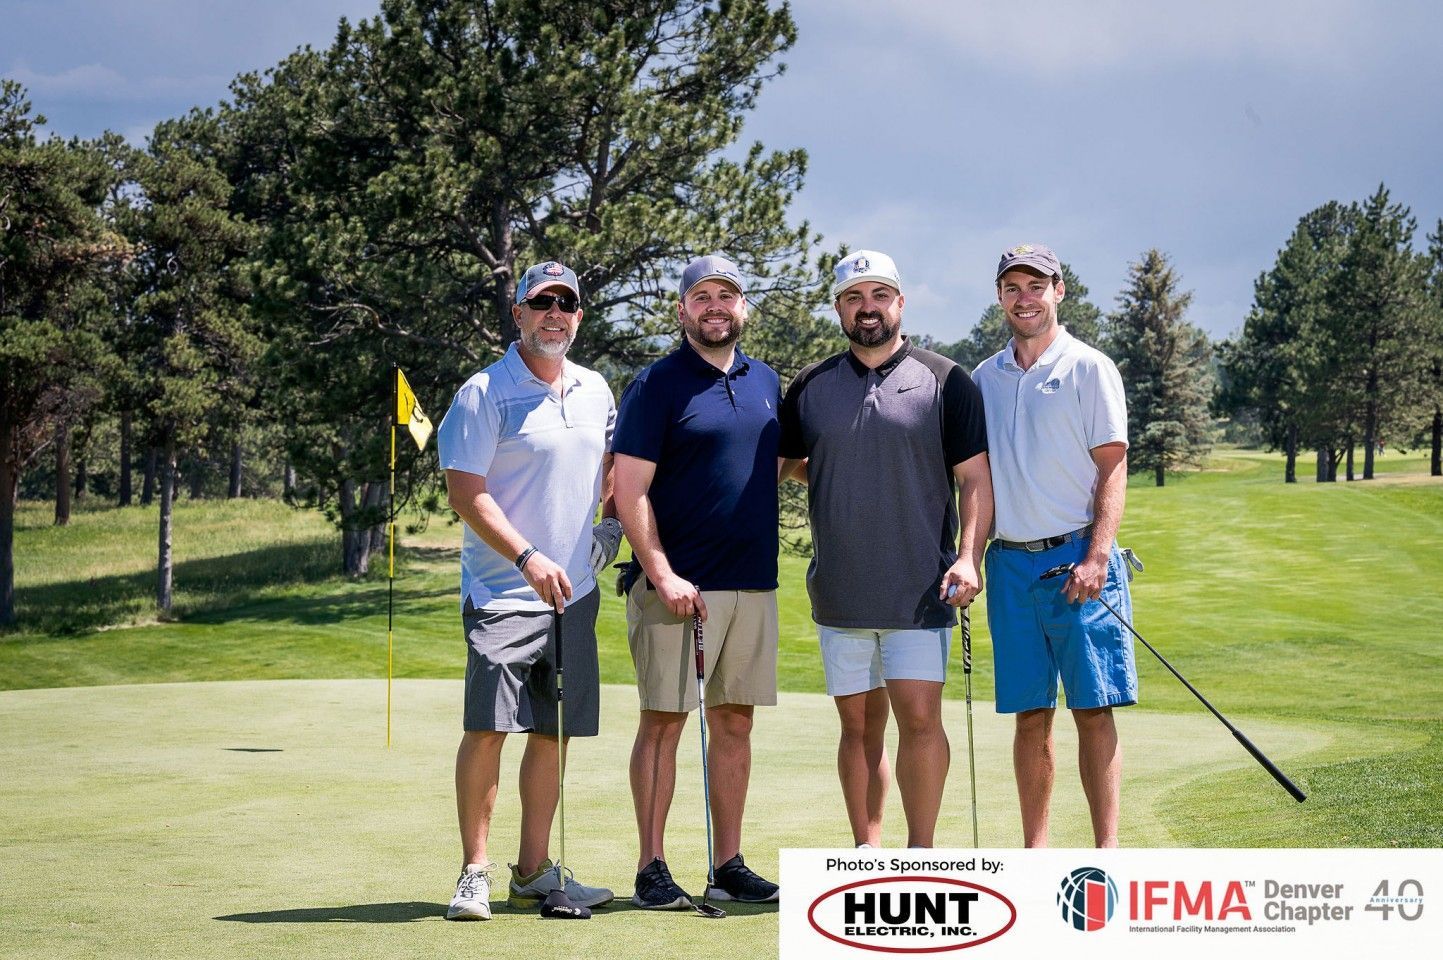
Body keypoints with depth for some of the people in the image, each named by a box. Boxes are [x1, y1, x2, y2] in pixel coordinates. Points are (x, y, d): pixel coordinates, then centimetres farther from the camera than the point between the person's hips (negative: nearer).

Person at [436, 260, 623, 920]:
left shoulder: (595, 391, 13)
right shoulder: (485, 393, -7)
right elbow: (465, 491, -13)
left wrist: (611, 520, 13)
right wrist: (528, 558, -21)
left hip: (575, 592, 6)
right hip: (502, 590, -6)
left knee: (553, 735, 8)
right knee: (487, 729, -12)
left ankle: (533, 871, 17)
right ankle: (475, 872, -3)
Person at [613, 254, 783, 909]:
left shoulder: (767, 383, 14)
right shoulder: (657, 386, -4)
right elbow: (630, 491, -9)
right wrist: (663, 574, -17)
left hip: (754, 584, 6)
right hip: (678, 584, -6)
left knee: (735, 721, 9)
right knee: (664, 719, -3)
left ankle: (729, 864, 15)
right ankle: (652, 868, 1)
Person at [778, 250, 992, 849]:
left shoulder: (944, 381, 2)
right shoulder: (810, 388, 10)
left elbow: (974, 478, 0)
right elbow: (772, 467, 18)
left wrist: (968, 557, -13)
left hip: (919, 590, -3)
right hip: (839, 592, 3)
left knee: (919, 718, -9)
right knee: (859, 726, 8)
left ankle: (920, 854, 0)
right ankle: (866, 852, 16)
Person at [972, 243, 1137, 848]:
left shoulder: (1089, 369, 0)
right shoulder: (984, 379, 14)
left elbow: (1113, 469, -5)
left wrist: (1097, 556, -16)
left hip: (1077, 560, -4)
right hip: (1010, 564, 4)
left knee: (1093, 708, -6)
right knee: (1029, 713, 5)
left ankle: (1107, 849, -4)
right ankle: (1035, 851, 10)